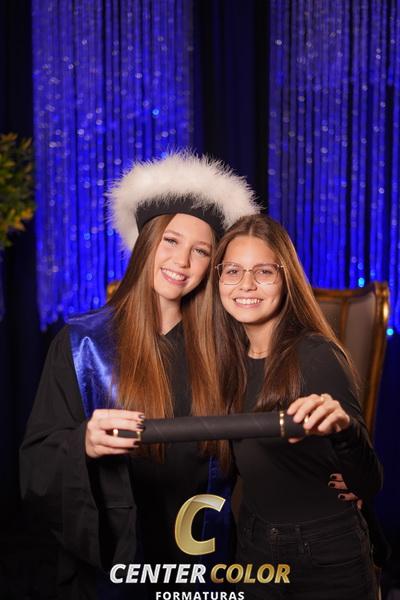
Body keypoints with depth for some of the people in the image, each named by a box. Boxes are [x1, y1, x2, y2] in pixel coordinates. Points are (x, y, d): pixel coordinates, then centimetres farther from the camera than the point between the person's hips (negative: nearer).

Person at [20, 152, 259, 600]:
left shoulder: (213, 346, -2)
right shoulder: (83, 343, -10)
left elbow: (228, 455, 3)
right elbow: (38, 459, -12)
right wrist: (85, 444, -33)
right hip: (111, 555, -2)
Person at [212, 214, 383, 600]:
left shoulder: (318, 355, -20)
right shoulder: (232, 358, -2)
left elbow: (367, 486, -25)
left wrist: (344, 428, -43)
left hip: (326, 557, -5)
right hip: (253, 547, 5)